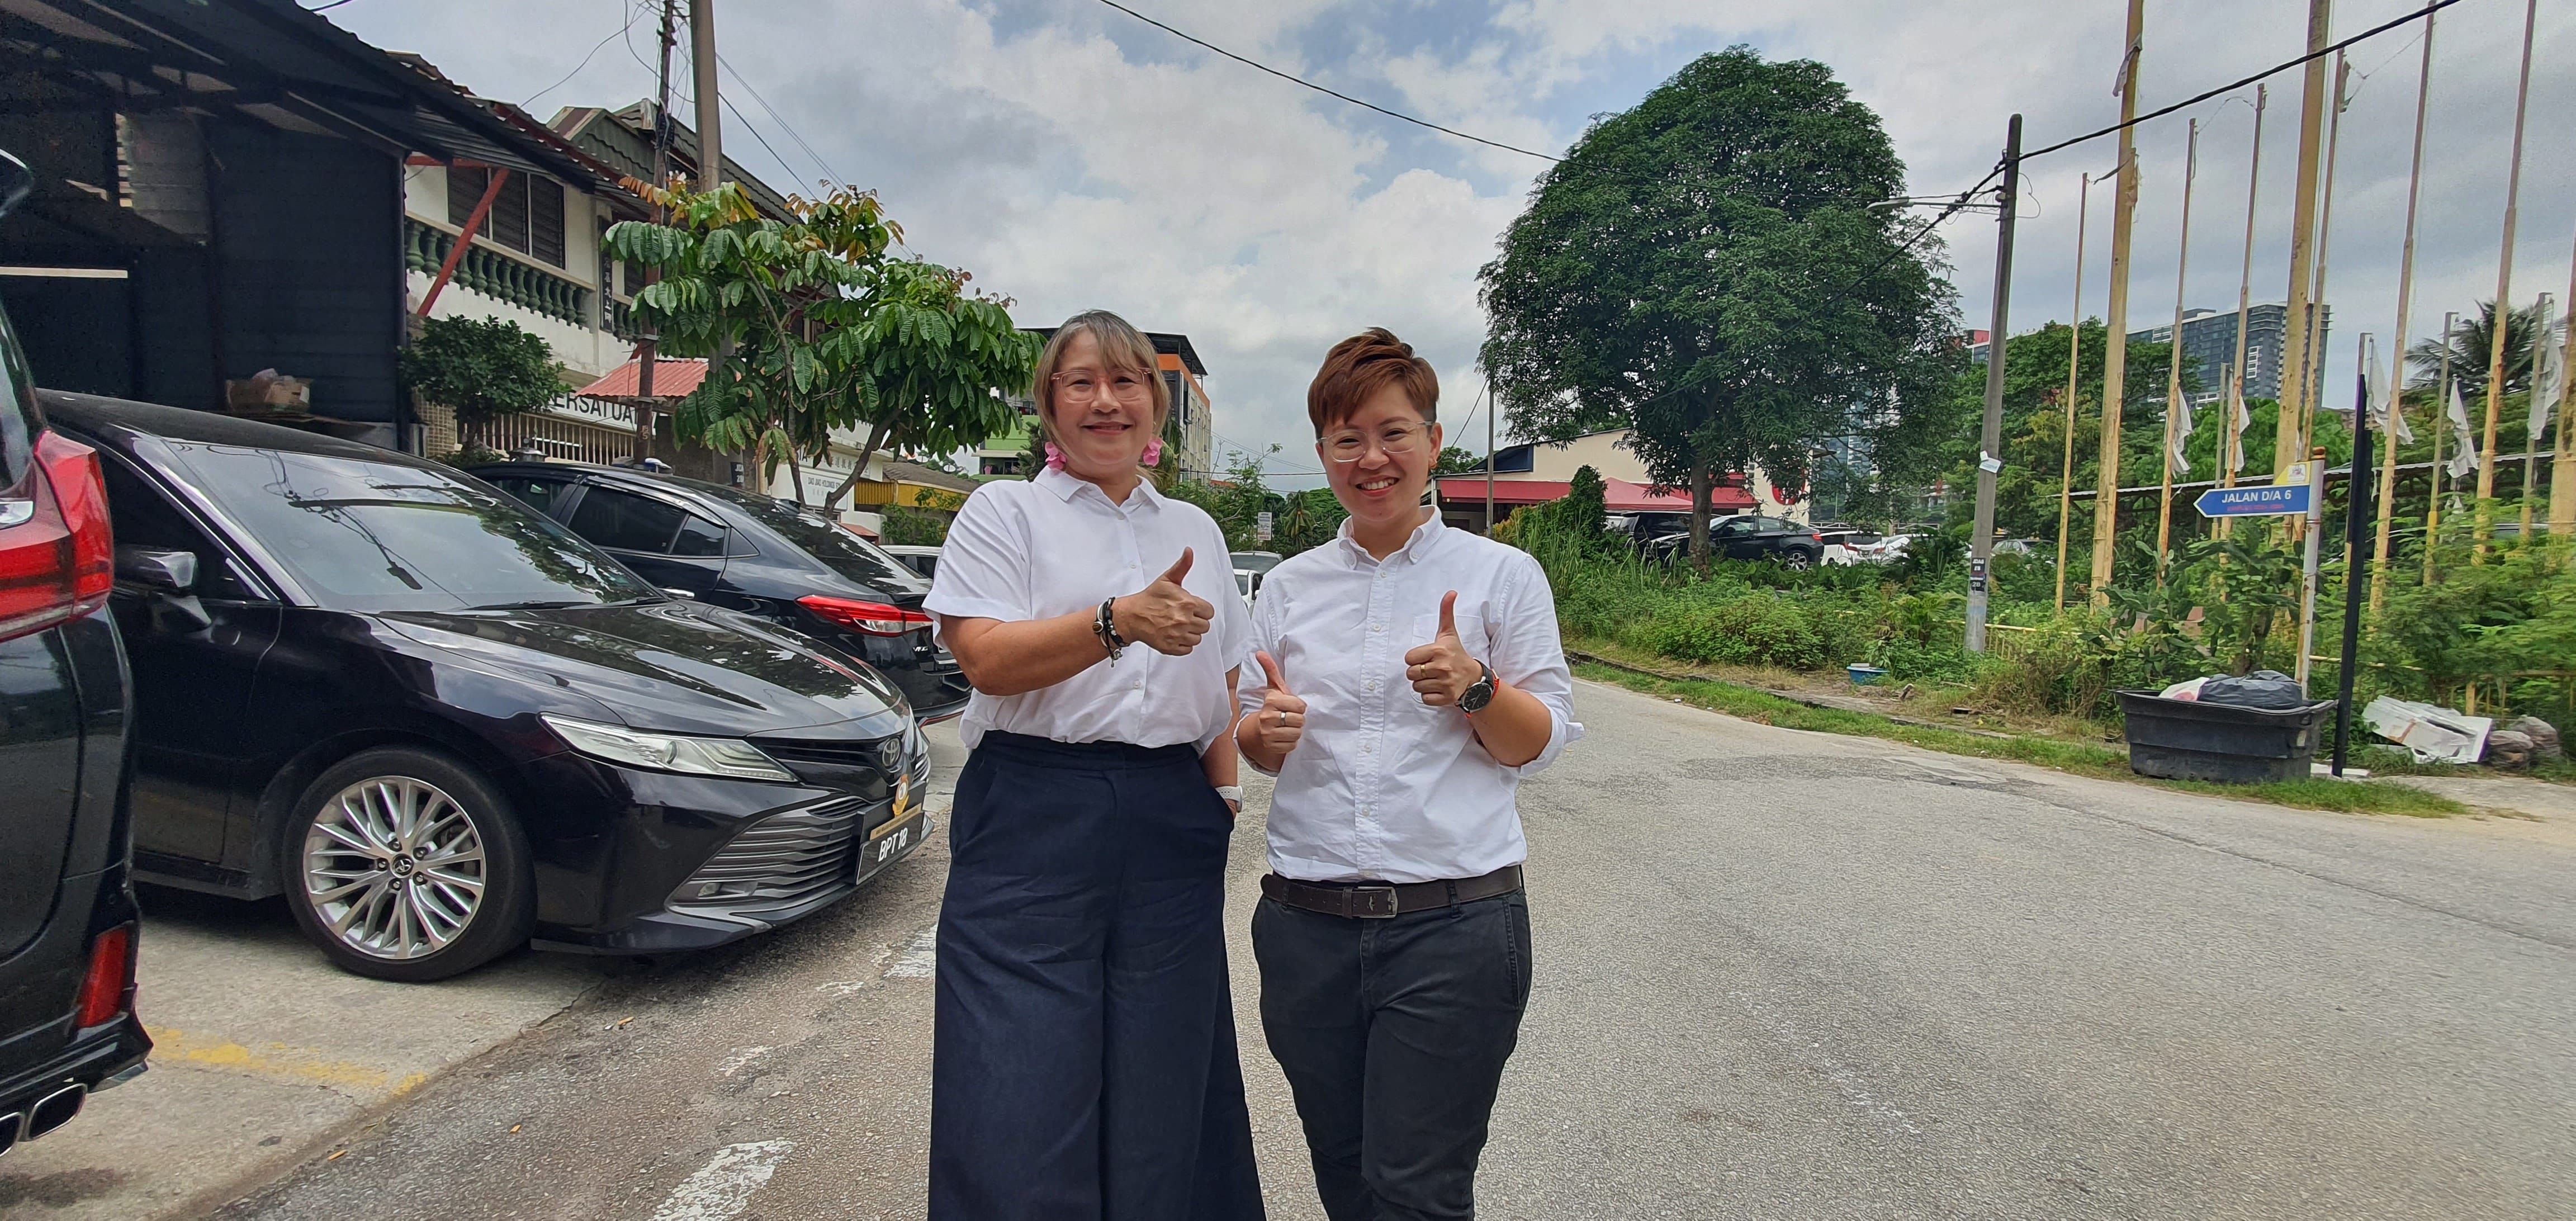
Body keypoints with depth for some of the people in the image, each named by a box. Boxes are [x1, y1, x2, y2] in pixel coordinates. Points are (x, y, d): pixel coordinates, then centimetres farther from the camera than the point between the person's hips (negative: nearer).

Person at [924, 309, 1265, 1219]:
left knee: (1157, 1102, 8)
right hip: (1035, 816, -3)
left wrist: (1225, 784, 8)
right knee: (1020, 1112, -4)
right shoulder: (1004, 512, 5)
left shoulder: (1195, 530, 18)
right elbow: (987, 659, -11)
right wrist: (1121, 622, -24)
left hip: (1171, 832, 4)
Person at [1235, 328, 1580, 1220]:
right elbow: (1247, 744, 15)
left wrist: (1475, 688, -20)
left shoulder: (1502, 575, 0)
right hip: (1306, 926, 4)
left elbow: (1542, 745, -1)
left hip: (1453, 922, -3)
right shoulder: (1289, 586, 9)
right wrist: (1270, 728, -8)